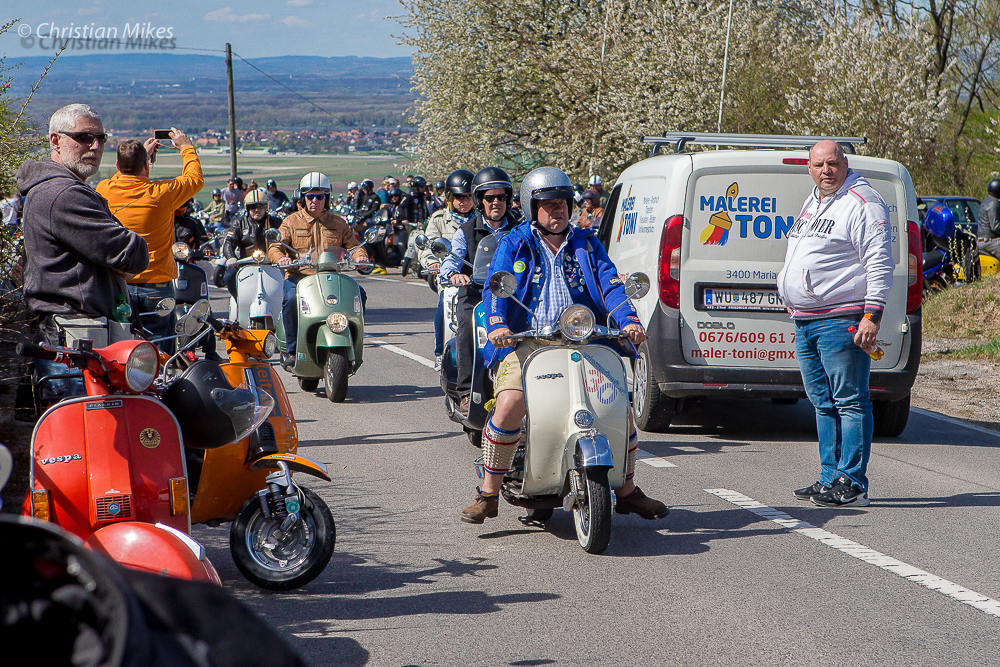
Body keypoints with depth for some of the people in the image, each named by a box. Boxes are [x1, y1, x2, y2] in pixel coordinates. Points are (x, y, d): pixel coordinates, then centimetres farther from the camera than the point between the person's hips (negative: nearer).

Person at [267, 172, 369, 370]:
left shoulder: (338, 223, 18)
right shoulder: (291, 222, 12)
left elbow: (352, 245, 14)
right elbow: (275, 246, 3)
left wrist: (360, 256, -10)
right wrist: (281, 257, -21)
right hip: (298, 276, -2)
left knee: (358, 294, -24)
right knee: (291, 298, -36)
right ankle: (291, 349, -23)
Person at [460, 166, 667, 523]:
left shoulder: (586, 243, 18)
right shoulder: (513, 245, 11)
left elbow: (610, 283, 5)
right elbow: (496, 287, -2)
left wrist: (628, 319, -15)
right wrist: (497, 325, -23)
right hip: (525, 342, -3)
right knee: (509, 405, -26)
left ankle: (627, 491, 10)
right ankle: (488, 493, -12)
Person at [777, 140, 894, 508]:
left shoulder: (863, 203, -10)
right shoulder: (812, 203, 19)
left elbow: (879, 264, -15)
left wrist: (872, 315, -21)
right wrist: (795, 303, 27)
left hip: (841, 321, -9)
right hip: (804, 322, 9)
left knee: (850, 402, -7)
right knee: (824, 404, 12)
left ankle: (852, 484, -6)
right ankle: (830, 478, 18)